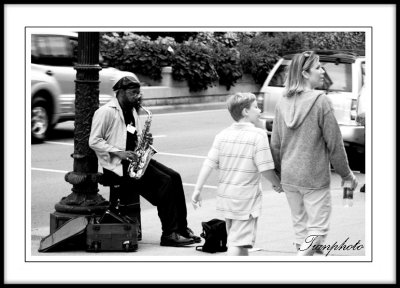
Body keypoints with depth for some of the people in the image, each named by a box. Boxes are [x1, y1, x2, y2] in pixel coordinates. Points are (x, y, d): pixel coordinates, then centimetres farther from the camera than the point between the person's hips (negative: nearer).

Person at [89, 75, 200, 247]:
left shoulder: (131, 112, 17)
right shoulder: (106, 112, -10)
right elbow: (94, 141, -14)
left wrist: (144, 141, 2)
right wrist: (119, 152, -22)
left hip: (134, 160, 8)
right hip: (117, 165, -8)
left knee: (174, 177, -9)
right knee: (164, 181, -21)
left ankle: (181, 228, -7)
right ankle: (169, 234, -17)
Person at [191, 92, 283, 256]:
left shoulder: (222, 135, 2)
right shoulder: (258, 135, -14)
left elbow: (209, 164, -2)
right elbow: (265, 168, -15)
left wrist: (197, 190, 2)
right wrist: (276, 183, 3)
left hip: (225, 197, 7)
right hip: (246, 198, -6)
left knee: (236, 237, 21)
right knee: (238, 242, -6)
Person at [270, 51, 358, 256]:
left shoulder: (282, 104, 2)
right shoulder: (320, 101, -14)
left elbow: (275, 144, 7)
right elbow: (334, 143, -10)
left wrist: (279, 173, 19)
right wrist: (346, 173, 1)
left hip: (288, 177, 6)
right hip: (315, 178, -6)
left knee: (299, 226, 17)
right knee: (317, 228, 2)